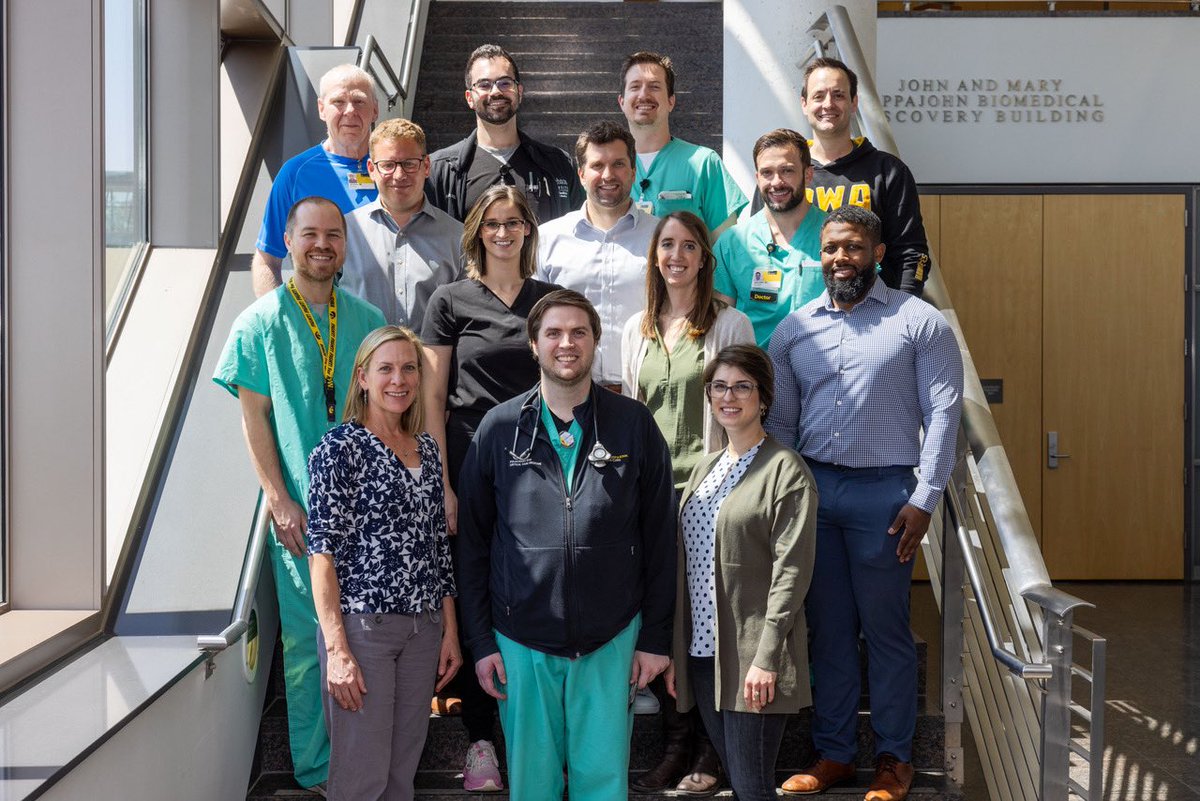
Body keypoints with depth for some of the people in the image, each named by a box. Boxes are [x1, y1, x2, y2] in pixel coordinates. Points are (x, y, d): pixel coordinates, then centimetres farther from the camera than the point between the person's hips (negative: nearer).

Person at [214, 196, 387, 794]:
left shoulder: (367, 320, 9)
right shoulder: (260, 323, 2)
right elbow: (255, 420, -1)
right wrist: (281, 501, -9)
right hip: (301, 509, -2)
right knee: (308, 639, 2)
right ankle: (317, 770, 15)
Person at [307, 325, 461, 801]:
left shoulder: (427, 450, 12)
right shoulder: (339, 448, -7)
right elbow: (322, 552, -11)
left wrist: (450, 632, 11)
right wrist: (336, 649, -16)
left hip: (423, 629, 6)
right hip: (362, 625, -6)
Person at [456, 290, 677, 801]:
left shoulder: (634, 425, 0)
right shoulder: (499, 429, 0)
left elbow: (659, 539, 3)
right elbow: (472, 542, 3)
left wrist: (655, 638, 1)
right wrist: (480, 641, 1)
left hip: (611, 639, 0)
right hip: (521, 640, 0)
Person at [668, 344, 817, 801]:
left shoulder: (785, 469, -8)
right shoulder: (705, 469, 14)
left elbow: (791, 571, -13)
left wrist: (766, 657, -18)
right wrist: (674, 650, 12)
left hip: (752, 659, -6)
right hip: (701, 652, 7)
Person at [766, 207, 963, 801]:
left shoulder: (920, 322, 0)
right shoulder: (794, 328, 10)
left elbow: (942, 412, -5)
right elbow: (779, 420, 12)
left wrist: (924, 498, -11)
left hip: (884, 491, -3)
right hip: (812, 488, 4)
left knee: (885, 628, 3)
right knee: (828, 628, 10)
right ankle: (833, 753, 21)